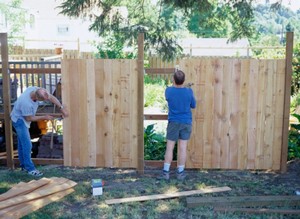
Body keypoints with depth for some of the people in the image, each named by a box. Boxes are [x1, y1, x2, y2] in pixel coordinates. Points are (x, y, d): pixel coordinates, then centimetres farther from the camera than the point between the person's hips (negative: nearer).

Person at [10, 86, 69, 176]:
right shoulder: (26, 103, -39)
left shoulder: (36, 89, -21)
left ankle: (23, 165, 30)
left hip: (22, 119, 9)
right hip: (19, 120, -9)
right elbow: (29, 118, -23)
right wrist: (44, 117, -17)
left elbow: (51, 97, -11)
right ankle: (30, 169, -1)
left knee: (22, 143, 18)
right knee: (27, 144, -10)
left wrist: (62, 108, -18)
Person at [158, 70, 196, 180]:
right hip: (186, 123, 1)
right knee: (183, 148, 4)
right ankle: (180, 173, 11)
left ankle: (166, 172, 6)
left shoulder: (168, 90, -9)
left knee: (169, 147, 5)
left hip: (173, 122, 0)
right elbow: (193, 105, 6)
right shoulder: (189, 91, -9)